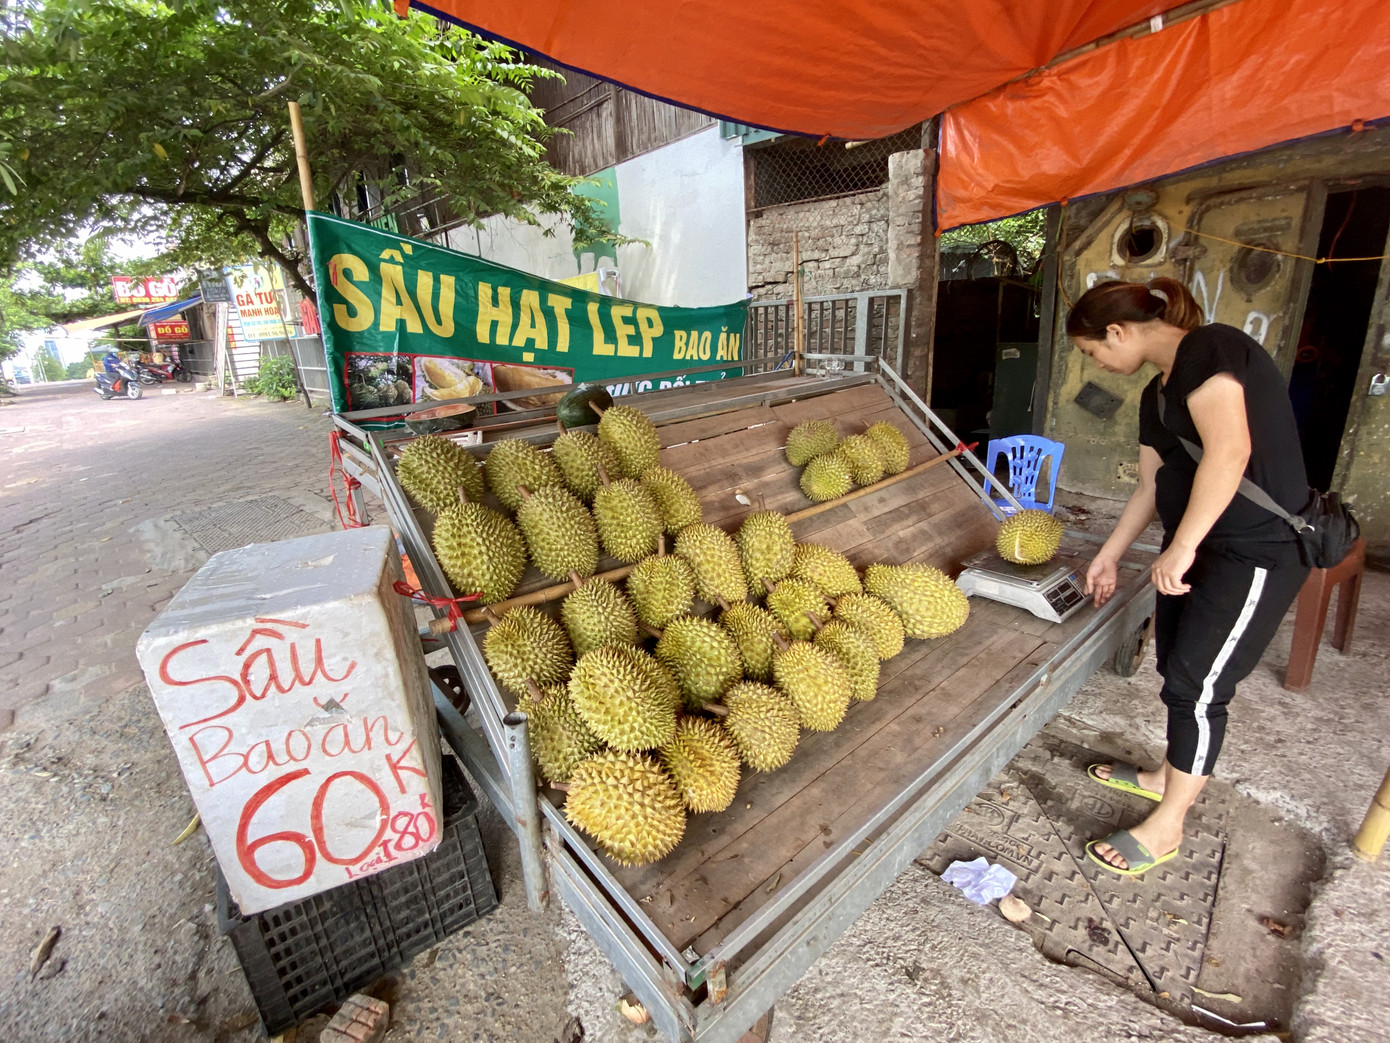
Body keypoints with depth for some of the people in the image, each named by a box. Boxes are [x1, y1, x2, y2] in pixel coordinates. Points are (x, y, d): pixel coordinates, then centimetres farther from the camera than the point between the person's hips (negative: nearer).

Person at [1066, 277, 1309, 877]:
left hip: (1260, 551, -8)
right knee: (1176, 666, 16)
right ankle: (1171, 776, 37)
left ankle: (1166, 826, 17)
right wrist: (1110, 555, 24)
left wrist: (1181, 547, -23)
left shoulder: (1208, 350, -14)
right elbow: (1152, 486, 19)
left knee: (1197, 682, 0)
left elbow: (1230, 452, -26)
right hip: (1198, 545, 8)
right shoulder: (1159, 393, 13)